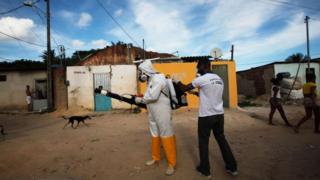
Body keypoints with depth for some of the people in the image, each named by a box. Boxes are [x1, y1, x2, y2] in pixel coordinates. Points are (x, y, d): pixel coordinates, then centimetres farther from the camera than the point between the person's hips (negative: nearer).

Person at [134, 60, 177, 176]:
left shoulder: (158, 79, -16)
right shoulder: (150, 80, 14)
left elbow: (153, 96, -23)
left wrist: (140, 100, -11)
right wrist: (141, 99, 0)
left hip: (162, 113, -9)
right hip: (152, 114, 9)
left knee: (166, 136, -2)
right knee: (155, 135, 18)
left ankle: (172, 164, 10)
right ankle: (155, 158, 35)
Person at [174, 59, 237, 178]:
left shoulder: (202, 79, -12)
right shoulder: (219, 79, 10)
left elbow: (185, 88, -4)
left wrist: (177, 81, 13)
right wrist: (198, 93, 25)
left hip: (206, 116, -7)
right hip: (219, 114, 7)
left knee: (203, 142, 9)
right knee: (221, 139, 19)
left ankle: (205, 170, 21)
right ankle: (232, 167, 29)